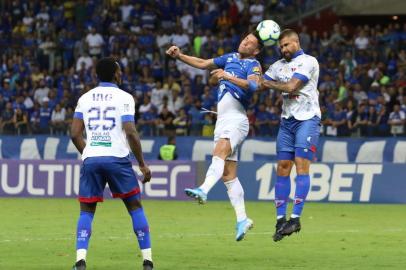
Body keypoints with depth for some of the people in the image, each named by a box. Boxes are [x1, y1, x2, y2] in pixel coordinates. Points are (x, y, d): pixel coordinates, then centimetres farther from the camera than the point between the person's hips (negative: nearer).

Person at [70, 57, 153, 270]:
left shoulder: (85, 98, 12)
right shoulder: (123, 97, 0)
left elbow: (75, 134, 7)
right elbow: (130, 133, -8)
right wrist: (142, 164, -1)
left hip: (91, 158, 3)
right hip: (117, 157, -3)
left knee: (86, 212, 9)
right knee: (135, 207, 10)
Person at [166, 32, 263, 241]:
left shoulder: (253, 65, -1)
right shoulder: (231, 58, 21)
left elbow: (253, 85, -22)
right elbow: (202, 64, 28)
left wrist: (228, 76, -33)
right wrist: (179, 56, 17)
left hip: (236, 119, -8)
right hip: (223, 120, 8)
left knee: (219, 153, -32)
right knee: (228, 175, 4)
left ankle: (203, 191, -55)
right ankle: (242, 219, 7)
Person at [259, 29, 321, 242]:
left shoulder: (308, 62, -5)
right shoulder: (279, 65, 17)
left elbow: (291, 86, -12)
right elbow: (259, 85, 16)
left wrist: (269, 83, 2)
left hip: (307, 119, -6)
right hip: (287, 120, 7)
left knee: (301, 165, -13)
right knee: (282, 167, 0)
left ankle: (295, 218, -16)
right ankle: (281, 219, 0)